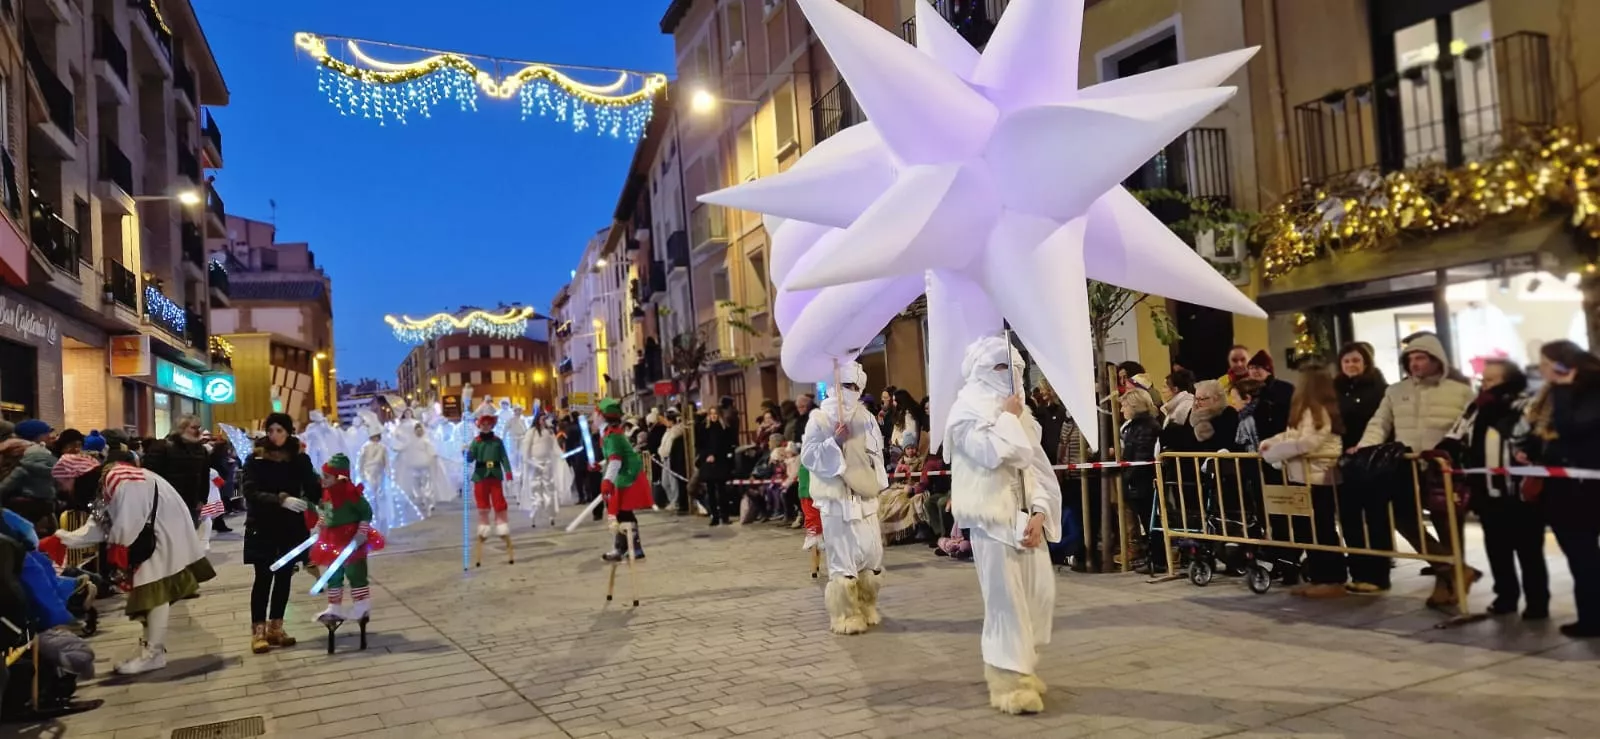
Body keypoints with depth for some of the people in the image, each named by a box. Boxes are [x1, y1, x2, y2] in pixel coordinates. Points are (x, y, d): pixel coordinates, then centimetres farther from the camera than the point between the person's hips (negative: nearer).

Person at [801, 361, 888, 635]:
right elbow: (808, 456, -7)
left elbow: (878, 451, 15)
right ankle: (844, 615, 6)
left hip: (865, 496, 4)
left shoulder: (866, 417, 9)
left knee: (871, 553, 7)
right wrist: (834, 442, -18)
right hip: (836, 498, -4)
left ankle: (866, 607, 23)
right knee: (842, 558, -3)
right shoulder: (819, 418, -3)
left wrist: (878, 482, 2)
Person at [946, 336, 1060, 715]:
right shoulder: (967, 410, -5)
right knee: (1006, 601, -5)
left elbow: (1036, 465, 11)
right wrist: (1008, 417, -5)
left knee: (1041, 594, 7)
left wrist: (1040, 512, -2)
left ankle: (1020, 667, 26)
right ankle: (1010, 683, 6)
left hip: (1027, 516, 7)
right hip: (994, 517, -7)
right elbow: (998, 454, -21)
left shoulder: (1017, 410, 17)